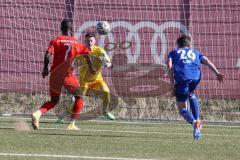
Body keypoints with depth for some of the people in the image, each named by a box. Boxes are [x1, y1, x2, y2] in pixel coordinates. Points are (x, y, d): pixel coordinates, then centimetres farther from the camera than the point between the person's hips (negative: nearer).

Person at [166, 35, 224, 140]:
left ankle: (194, 122, -22)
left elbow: (169, 66, 10)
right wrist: (217, 73, 1)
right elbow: (207, 61, 15)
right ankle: (197, 119, 21)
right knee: (191, 94, 36)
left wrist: (173, 85, 6)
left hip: (182, 78, -2)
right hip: (196, 77, 2)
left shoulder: (173, 53, 30)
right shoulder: (196, 53, 34)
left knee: (182, 109, 8)